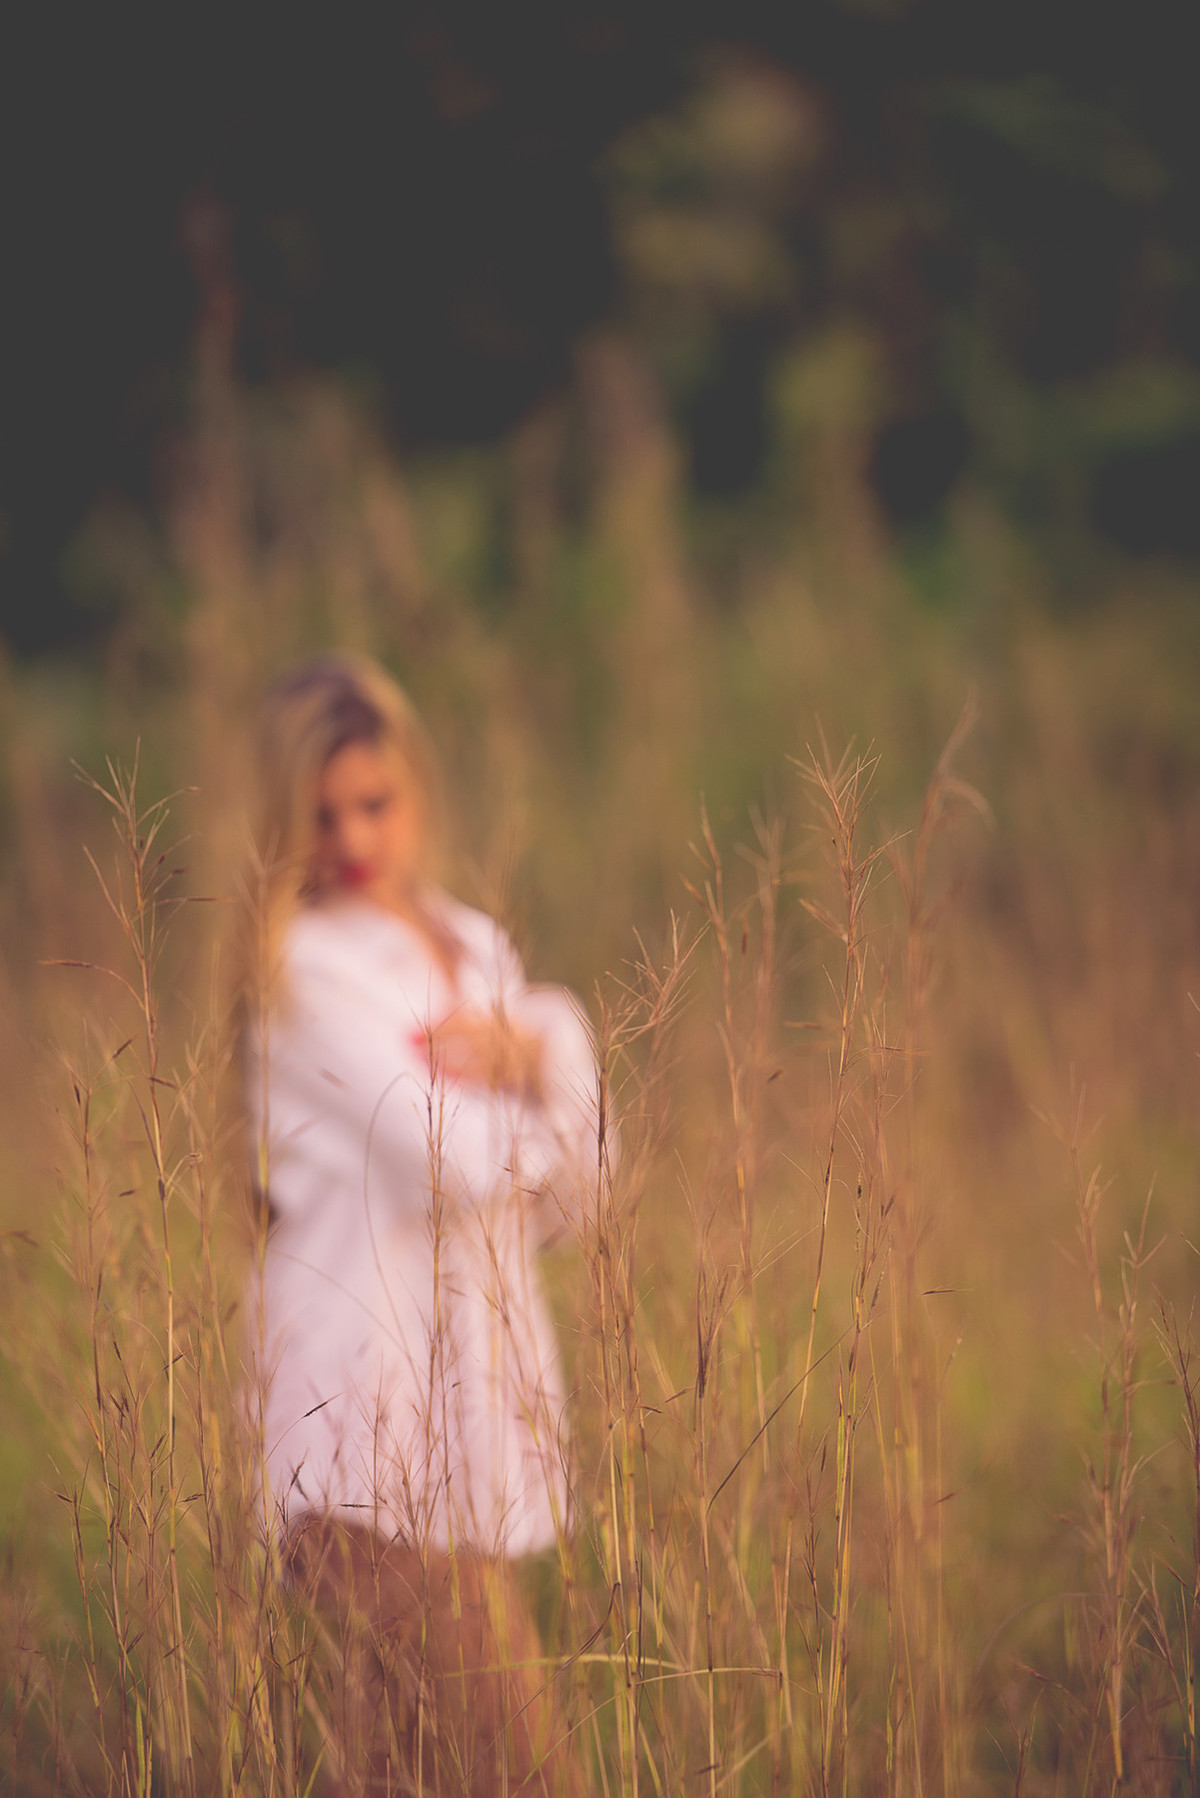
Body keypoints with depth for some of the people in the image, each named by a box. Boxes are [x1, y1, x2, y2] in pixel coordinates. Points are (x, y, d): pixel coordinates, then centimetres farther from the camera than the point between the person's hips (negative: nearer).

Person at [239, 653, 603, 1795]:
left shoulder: (475, 951, 15)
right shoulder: (309, 968, -7)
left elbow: (567, 1193, 12)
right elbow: (457, 1161, -17)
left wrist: (531, 1056, -8)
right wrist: (557, 1040, 2)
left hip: (469, 1407, 7)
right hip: (370, 1430, -7)